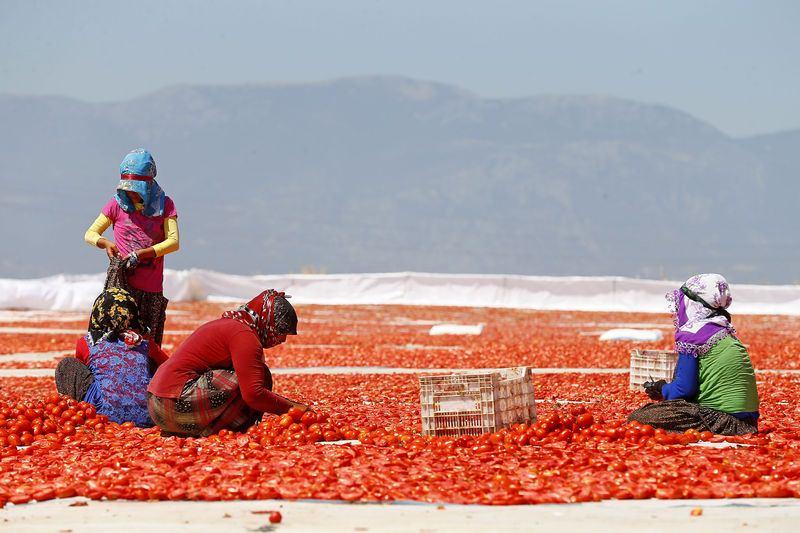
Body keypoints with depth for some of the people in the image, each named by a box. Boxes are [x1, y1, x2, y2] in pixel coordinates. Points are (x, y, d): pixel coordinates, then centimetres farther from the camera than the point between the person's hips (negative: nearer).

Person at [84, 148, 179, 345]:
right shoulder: (117, 204, 4)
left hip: (152, 287, 1)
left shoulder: (164, 204, 4)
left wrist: (143, 253, -19)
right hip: (121, 281, -1)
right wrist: (105, 243, -14)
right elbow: (90, 234, 9)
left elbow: (174, 242, -6)